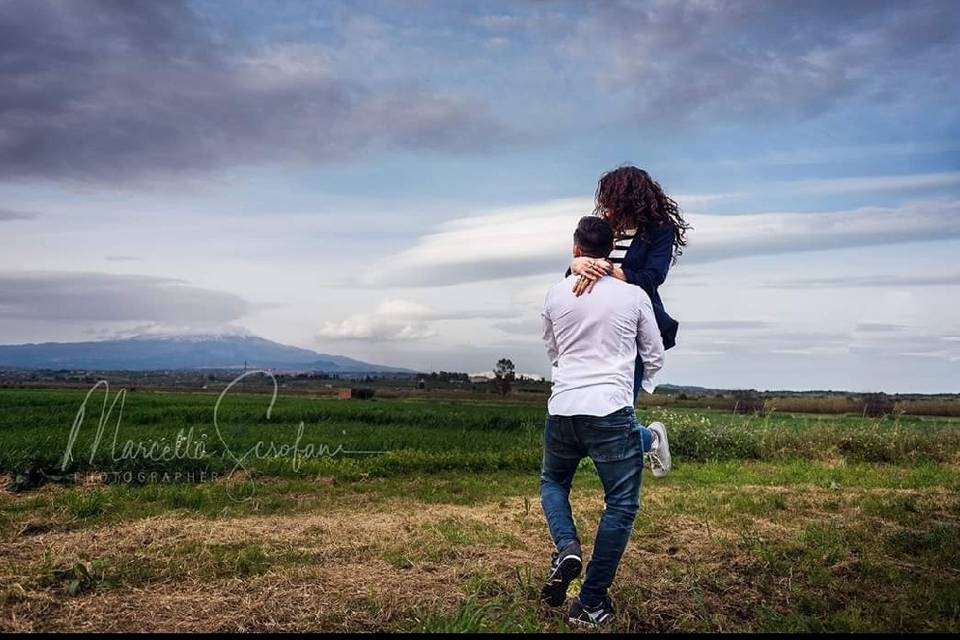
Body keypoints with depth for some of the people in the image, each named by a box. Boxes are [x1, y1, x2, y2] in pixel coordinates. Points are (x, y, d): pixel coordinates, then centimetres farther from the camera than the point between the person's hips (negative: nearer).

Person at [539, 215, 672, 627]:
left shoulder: (556, 294, 7)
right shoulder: (634, 296, 1)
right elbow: (654, 357, 14)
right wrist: (640, 384, 34)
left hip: (562, 407, 3)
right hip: (611, 411, -3)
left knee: (553, 482, 26)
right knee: (621, 505, 8)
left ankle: (566, 547, -1)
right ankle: (591, 602, 8)